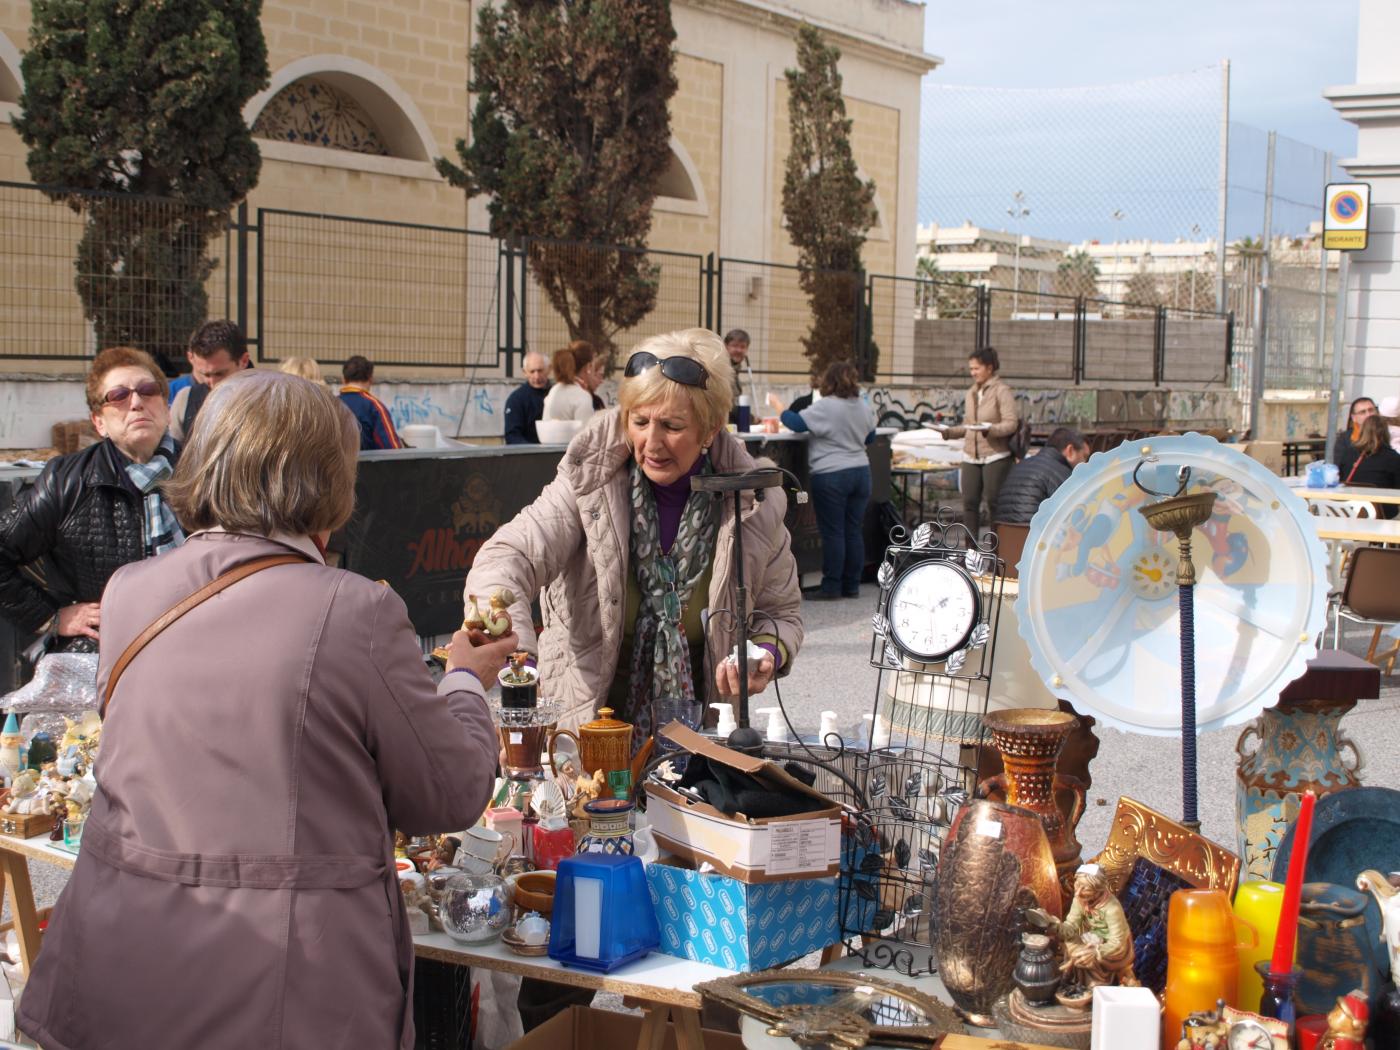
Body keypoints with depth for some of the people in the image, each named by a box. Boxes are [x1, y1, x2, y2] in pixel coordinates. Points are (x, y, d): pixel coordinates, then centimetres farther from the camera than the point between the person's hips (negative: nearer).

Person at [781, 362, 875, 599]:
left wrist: (781, 410, 0)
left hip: (831, 475, -6)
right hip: (860, 473, 6)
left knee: (833, 533, -2)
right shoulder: (863, 407, 8)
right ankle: (851, 586, 14)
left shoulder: (826, 407, -15)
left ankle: (831, 587, 1)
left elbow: (797, 423, -17)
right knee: (854, 532, 9)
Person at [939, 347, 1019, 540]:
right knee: (969, 502, 4)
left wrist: (989, 429, -28)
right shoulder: (971, 393, 15)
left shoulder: (1002, 391, -5)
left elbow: (1011, 423, -13)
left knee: (994, 502, -3)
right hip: (971, 455, 6)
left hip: (995, 455, -6)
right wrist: (948, 431, 3)